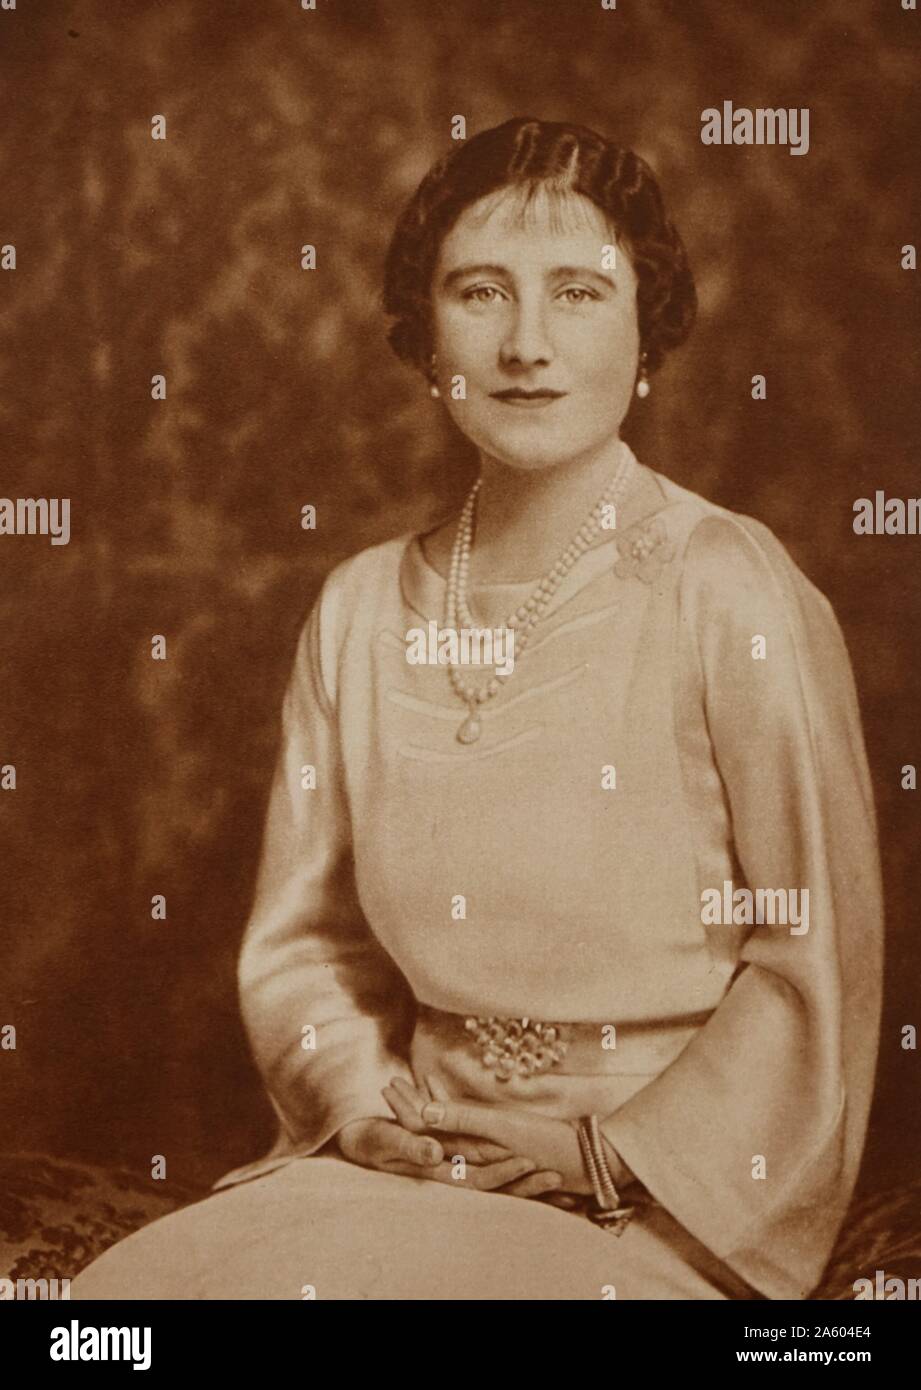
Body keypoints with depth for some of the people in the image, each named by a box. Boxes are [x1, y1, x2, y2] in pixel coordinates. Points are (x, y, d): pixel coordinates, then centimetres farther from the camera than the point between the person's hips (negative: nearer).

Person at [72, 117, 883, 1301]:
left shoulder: (731, 594, -9)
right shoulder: (361, 610, 4)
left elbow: (819, 955, -7)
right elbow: (302, 937, 11)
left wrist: (607, 1152, -10)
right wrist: (363, 1104, -5)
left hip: (659, 1200, -4)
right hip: (414, 1166, 4)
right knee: (130, 1285, -16)